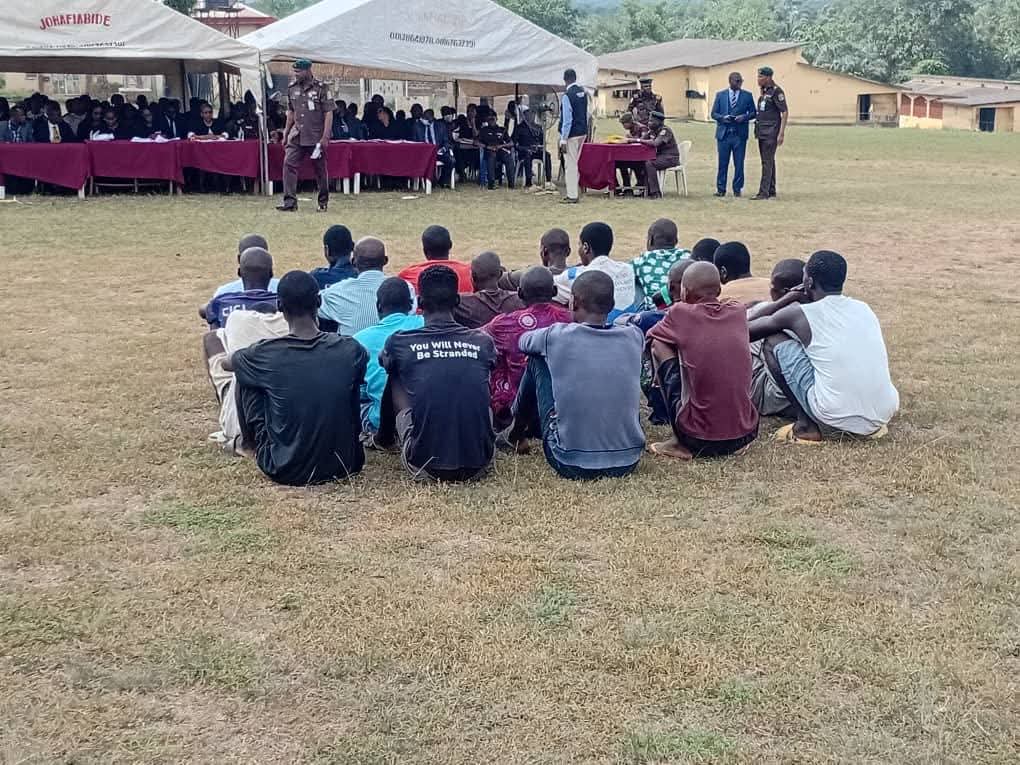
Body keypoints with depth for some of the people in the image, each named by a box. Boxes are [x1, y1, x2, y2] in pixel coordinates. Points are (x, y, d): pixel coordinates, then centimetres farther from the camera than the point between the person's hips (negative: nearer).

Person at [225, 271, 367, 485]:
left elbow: (226, 363, 12)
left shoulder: (266, 353, -13)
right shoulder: (351, 350, -10)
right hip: (344, 466, 2)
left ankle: (249, 443, 37)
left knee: (245, 377, 14)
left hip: (285, 471, -1)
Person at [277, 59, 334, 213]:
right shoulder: (292, 88, 10)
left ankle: (323, 202, 20)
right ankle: (290, 202, -11)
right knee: (289, 164, -10)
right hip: (297, 136, 4)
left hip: (316, 137, -4)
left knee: (320, 170, 5)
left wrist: (325, 137, -15)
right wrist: (285, 134, 16)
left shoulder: (321, 89, -7)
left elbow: (328, 113, -9)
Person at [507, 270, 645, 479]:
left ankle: (518, 429, 37)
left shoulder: (558, 336, -10)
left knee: (538, 358, 12)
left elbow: (524, 341, 14)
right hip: (628, 462, 3)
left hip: (571, 466, -3)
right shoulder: (633, 337, -2)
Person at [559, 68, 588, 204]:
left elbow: (567, 119, -19)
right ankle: (575, 192, 25)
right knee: (575, 163, 18)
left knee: (570, 165, -2)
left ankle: (572, 196, 1)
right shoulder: (583, 92, 6)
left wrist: (563, 140, -16)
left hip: (572, 134, -8)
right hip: (583, 132, 8)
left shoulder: (567, 95, -17)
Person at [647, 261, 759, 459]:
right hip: (745, 434, 5)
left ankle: (681, 443, 9)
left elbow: (649, 338, 13)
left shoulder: (680, 312, -5)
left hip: (699, 440, -4)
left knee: (659, 346, 10)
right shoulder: (738, 313, 5)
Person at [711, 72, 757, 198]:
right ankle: (721, 189, 9)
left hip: (740, 134, 0)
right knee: (723, 163, 2)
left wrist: (744, 117, -12)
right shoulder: (720, 95, 8)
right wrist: (722, 118, -13)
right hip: (723, 134, 0)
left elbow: (753, 113, 8)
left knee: (739, 163, 2)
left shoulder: (747, 96, 7)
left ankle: (737, 189, 11)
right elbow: (714, 113, 7)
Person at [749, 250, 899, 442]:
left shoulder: (800, 314, -2)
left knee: (774, 342, 9)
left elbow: (745, 329, 11)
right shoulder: (864, 308, 12)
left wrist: (785, 301, 20)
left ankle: (805, 426, 6)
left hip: (834, 421, -5)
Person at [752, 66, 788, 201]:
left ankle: (763, 192, -10)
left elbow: (785, 112, -13)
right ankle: (771, 192, 16)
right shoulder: (763, 91, 14)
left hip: (771, 132, -9)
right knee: (768, 162, 11)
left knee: (767, 162, -9)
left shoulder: (776, 91, -11)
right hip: (762, 132, 9)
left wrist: (781, 133, -18)